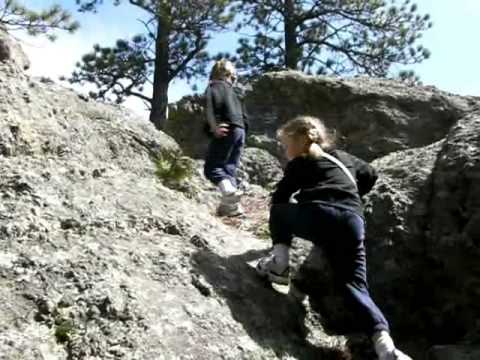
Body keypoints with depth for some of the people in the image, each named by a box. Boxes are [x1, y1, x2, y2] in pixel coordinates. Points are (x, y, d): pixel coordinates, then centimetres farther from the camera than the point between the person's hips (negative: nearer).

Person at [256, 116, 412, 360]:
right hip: (353, 223, 4)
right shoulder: (345, 158, 34)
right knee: (355, 286, 4)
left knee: (278, 211, 26)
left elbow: (279, 198, 21)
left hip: (317, 215, -4)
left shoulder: (299, 163, 20)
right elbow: (370, 175, 47)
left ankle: (279, 263, 8)